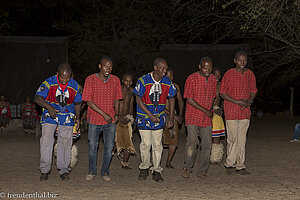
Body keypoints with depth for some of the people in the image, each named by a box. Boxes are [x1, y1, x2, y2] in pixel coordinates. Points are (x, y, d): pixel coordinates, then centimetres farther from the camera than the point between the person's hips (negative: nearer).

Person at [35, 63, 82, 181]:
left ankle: (64, 170, 10)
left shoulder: (75, 86, -2)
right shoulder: (49, 83, -10)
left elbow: (77, 102, 12)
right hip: (50, 115, -2)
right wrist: (48, 107, -31)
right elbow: (38, 98, -14)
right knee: (46, 140, -11)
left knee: (65, 142, 0)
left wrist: (77, 117, -1)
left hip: (67, 117, 2)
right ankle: (44, 170, -2)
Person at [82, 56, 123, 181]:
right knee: (92, 146, 6)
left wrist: (116, 113, -4)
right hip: (94, 119, -2)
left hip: (110, 120, 2)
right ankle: (92, 172, 22)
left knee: (109, 147, 4)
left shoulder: (115, 80, 0)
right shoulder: (90, 80, -9)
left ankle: (105, 172, 19)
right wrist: (104, 114, -17)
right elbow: (89, 102, -11)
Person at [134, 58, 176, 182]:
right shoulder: (143, 81, -13)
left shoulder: (167, 82, -2)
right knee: (145, 144, 1)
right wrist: (150, 115, -18)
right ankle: (144, 168, 20)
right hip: (144, 117, -2)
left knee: (157, 145, 3)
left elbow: (171, 99, 9)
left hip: (159, 117, 3)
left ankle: (156, 171, 11)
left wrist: (171, 118, 3)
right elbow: (138, 100, -12)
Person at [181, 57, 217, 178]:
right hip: (193, 116, -5)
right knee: (192, 141, -15)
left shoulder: (213, 80, 9)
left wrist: (211, 110, 7)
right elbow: (189, 99, -12)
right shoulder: (192, 79, -8)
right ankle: (188, 167, 2)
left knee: (207, 144, 2)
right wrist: (205, 110, -14)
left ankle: (202, 171, 11)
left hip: (207, 118, 5)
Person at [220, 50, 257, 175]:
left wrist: (250, 100, -2)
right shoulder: (229, 74, -6)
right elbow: (222, 93, -6)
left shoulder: (250, 74, 8)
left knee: (242, 139, 6)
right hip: (231, 111, -4)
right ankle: (229, 164, 12)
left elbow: (253, 90, 19)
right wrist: (237, 102, -14)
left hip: (245, 111, 4)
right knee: (232, 138, -3)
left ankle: (240, 166, 12)